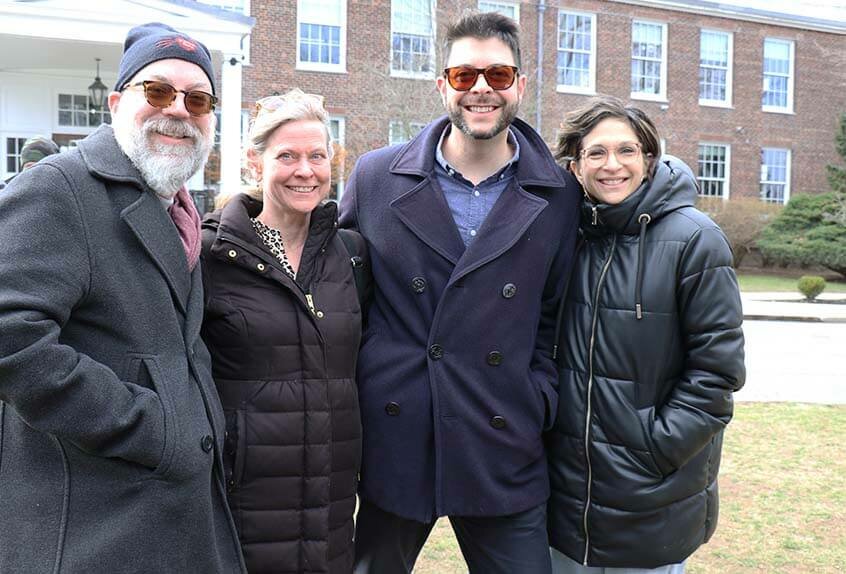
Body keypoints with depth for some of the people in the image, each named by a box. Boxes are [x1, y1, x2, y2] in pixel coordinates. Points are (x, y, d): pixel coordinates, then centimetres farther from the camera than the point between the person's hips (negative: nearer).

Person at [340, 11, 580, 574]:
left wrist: (539, 402, -1)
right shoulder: (375, 177, 0)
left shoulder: (559, 196, 1)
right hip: (393, 441, 1)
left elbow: (555, 316, 9)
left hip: (504, 451, 0)